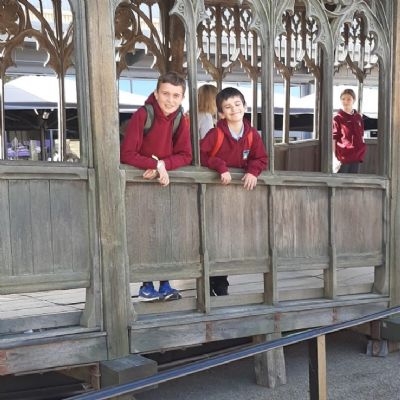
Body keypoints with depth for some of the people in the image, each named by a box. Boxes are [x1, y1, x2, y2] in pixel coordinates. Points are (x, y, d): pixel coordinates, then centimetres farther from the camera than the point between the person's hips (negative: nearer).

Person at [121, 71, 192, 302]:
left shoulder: (181, 121, -4)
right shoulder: (142, 115, -18)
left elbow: (185, 156, -10)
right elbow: (127, 154, -24)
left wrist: (162, 165, -26)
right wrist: (156, 165, -32)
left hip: (165, 182, 5)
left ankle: (165, 285, 15)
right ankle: (147, 287, 3)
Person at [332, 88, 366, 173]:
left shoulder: (358, 118, 9)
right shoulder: (337, 119, -6)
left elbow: (361, 136, 17)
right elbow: (333, 140, -7)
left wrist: (362, 153, 13)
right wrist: (334, 157, -12)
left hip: (356, 157, 5)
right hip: (342, 157, -5)